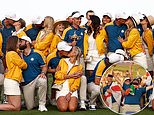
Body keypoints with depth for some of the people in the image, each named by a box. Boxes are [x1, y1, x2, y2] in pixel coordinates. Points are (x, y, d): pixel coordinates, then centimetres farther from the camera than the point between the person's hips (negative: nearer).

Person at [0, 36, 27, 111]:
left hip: (10, 81, 10)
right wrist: (21, 56, 14)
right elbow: (24, 66, -2)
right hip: (12, 81, -10)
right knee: (16, 107, -10)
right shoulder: (13, 54, -11)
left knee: (11, 106, 7)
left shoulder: (9, 53, 17)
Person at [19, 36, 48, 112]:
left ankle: (42, 105, -23)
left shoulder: (36, 55, 2)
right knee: (29, 107, -2)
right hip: (26, 83, 2)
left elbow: (44, 66, 4)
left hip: (36, 79, -2)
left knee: (43, 81, -40)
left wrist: (43, 73, -16)